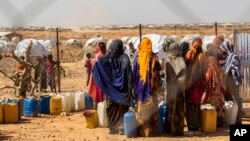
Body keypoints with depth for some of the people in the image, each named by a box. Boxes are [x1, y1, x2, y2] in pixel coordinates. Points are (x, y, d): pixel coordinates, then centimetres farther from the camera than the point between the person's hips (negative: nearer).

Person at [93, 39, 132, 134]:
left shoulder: (106, 58, -2)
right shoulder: (124, 58, -8)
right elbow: (129, 74, -15)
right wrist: (130, 87, -14)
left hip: (110, 87, 2)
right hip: (122, 87, -2)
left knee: (111, 108, 11)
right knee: (122, 108, 6)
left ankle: (112, 128, 15)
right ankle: (122, 128, 6)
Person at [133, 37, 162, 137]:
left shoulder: (138, 57, -2)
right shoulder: (153, 57, -7)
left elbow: (134, 73, 1)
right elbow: (157, 72, -7)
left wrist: (135, 86, 8)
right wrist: (157, 84, 5)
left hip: (140, 85, 1)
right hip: (151, 85, -1)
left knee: (142, 107, 7)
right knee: (152, 106, 8)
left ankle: (143, 129, 9)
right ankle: (152, 128, 10)